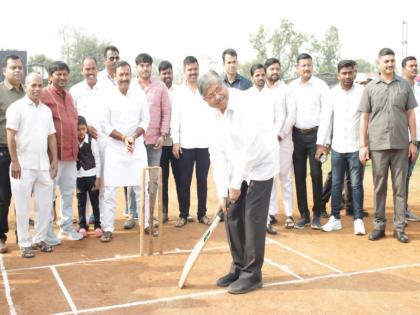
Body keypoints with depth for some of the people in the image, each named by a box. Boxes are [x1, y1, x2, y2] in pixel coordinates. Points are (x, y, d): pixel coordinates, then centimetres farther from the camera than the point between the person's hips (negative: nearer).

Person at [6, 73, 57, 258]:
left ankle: (39, 239, 22)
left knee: (45, 204, 8)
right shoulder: (17, 107, -4)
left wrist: (54, 160, 10)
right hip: (23, 165, -5)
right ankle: (24, 244, 11)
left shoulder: (46, 110, 14)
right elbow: (11, 136, -9)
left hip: (44, 165, 5)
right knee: (23, 206, 2)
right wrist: (15, 161, -14)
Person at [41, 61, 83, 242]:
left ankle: (66, 228, 27)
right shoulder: (44, 95, -9)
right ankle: (47, 232, 10)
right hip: (53, 153, -8)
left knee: (68, 192, 15)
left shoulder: (68, 96, 16)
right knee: (49, 194, 0)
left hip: (71, 152, 8)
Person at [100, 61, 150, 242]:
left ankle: (146, 223, 21)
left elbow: (145, 121, 2)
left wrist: (133, 137, -14)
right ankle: (108, 228, 8)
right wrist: (123, 138, -14)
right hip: (115, 149, -1)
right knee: (110, 190, -1)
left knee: (142, 188, 7)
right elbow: (104, 125, -4)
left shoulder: (140, 95, 1)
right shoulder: (108, 97, -4)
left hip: (137, 147, 2)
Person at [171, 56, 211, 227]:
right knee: (184, 182, 3)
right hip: (185, 144, 0)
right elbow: (175, 119, 2)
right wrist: (175, 141, -6)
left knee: (202, 181, 7)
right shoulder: (179, 92, 5)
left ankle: (202, 213, 17)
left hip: (205, 143, 0)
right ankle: (183, 214, 13)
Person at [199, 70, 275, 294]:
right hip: (236, 171, 7)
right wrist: (222, 193, -6)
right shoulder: (215, 117, 1)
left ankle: (252, 274, 8)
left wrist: (236, 184, -19)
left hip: (259, 169, -7)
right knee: (232, 218, 8)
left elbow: (251, 148, -26)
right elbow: (217, 155, 0)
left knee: (252, 220, -5)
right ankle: (238, 268, 23)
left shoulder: (245, 106, -22)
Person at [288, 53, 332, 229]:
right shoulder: (292, 87, 5)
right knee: (299, 175, 6)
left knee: (316, 175, -2)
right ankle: (304, 214, 16)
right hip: (297, 135, 3)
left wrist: (321, 142, -10)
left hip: (314, 134, -3)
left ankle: (317, 215, 11)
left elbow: (326, 114, -6)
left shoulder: (321, 86, -3)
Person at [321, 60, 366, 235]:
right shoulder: (333, 93, 4)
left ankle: (358, 219, 10)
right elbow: (328, 118, 10)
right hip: (337, 147, 3)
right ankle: (335, 218, 18)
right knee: (336, 184, 9)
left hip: (356, 147, -3)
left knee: (356, 184, 1)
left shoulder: (363, 92, -5)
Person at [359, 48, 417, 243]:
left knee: (400, 187, 5)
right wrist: (363, 145, -2)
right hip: (378, 145, 0)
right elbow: (364, 117, 4)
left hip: (401, 145, 1)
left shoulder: (404, 85, 7)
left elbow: (410, 114, 8)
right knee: (379, 187, 6)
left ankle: (399, 228, 13)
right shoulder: (370, 88, 4)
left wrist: (413, 142, 3)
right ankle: (379, 226, 16)